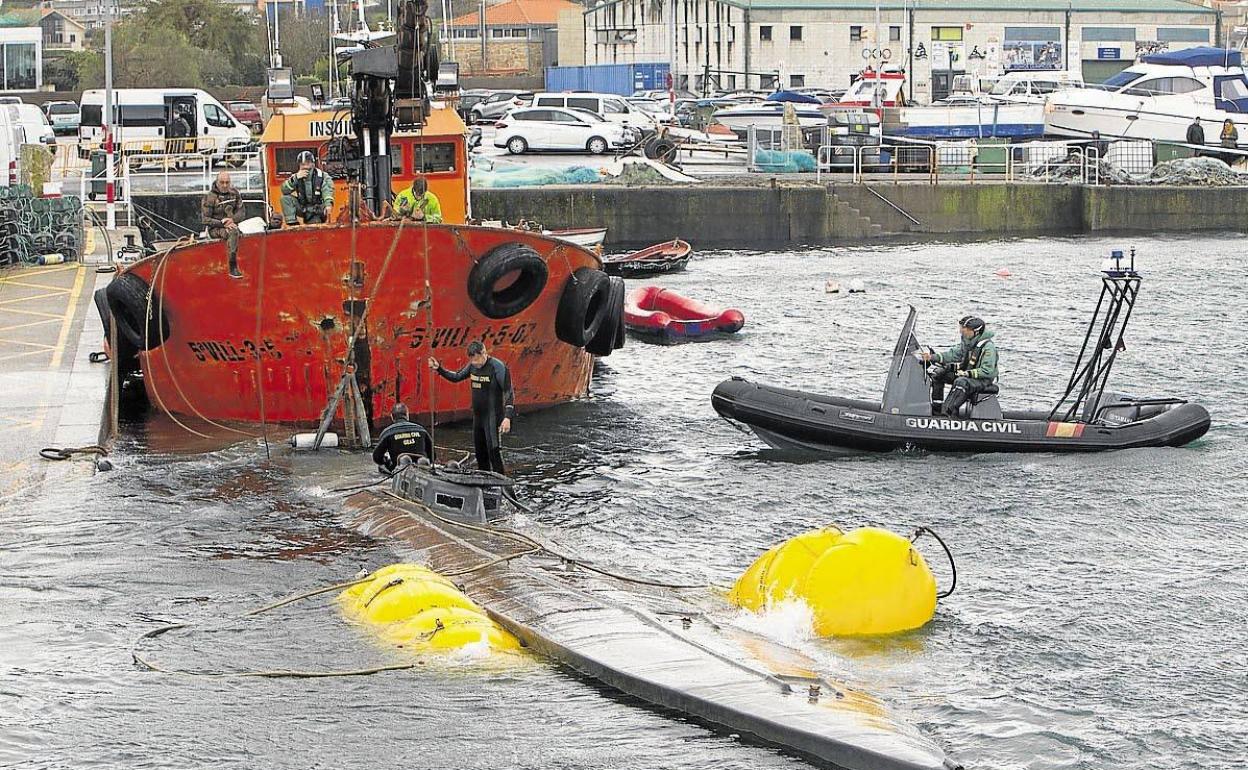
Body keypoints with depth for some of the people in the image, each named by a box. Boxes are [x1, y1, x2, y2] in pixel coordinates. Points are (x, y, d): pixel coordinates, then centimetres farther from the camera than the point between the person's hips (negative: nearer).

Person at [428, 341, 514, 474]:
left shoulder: (498, 367, -16)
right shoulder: (473, 365, 6)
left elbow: (509, 393, -17)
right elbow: (456, 377, 21)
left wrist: (507, 417, -24)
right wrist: (439, 369, 7)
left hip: (493, 417, -8)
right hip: (477, 417, 8)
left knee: (493, 451, -12)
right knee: (480, 452, 11)